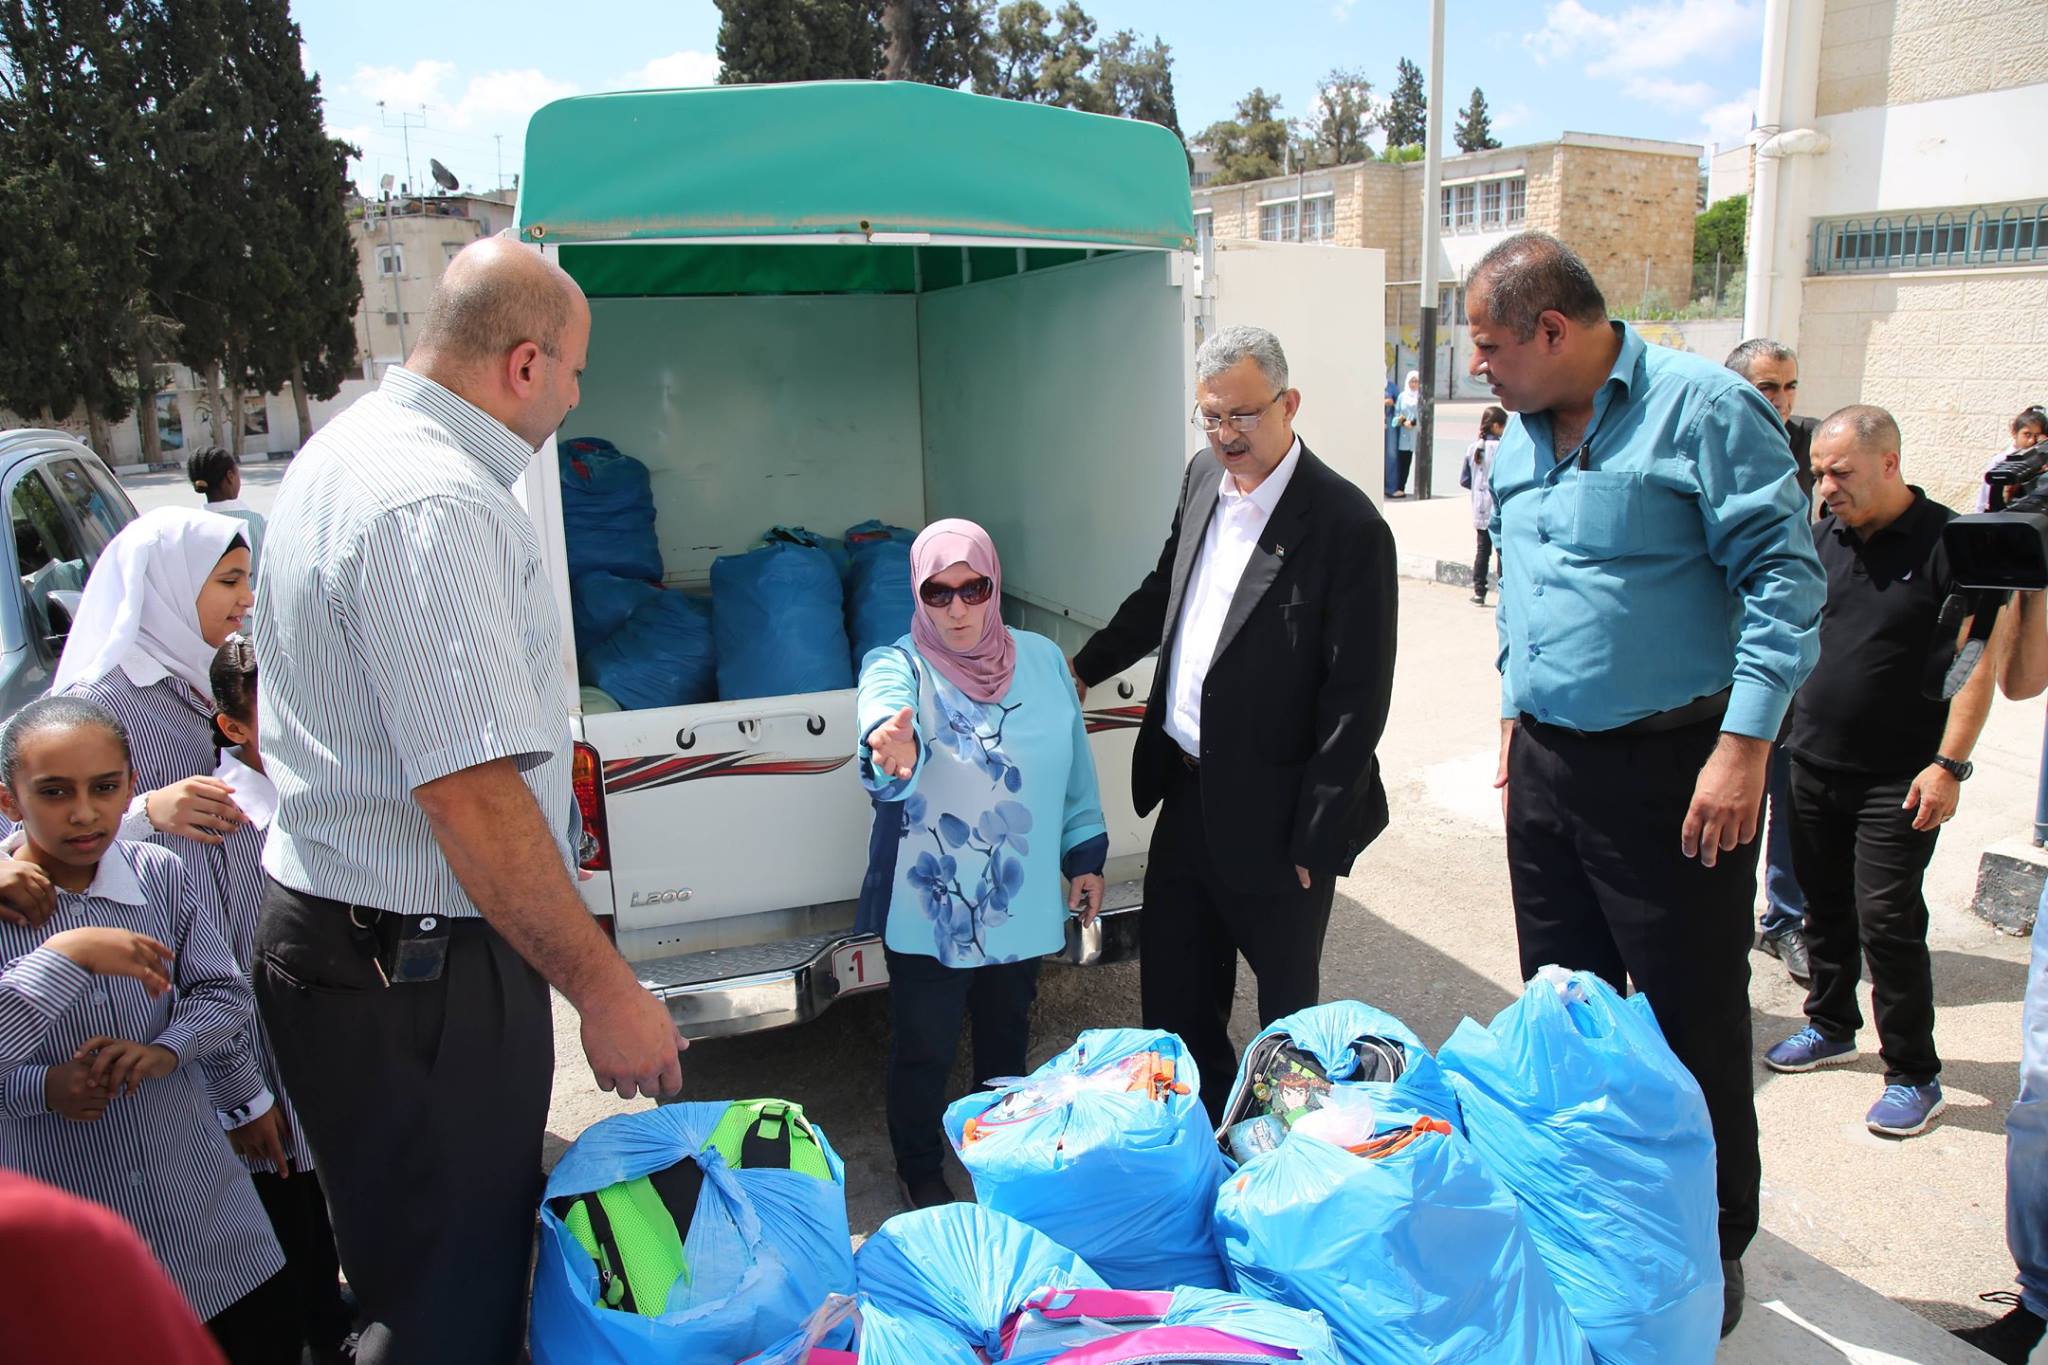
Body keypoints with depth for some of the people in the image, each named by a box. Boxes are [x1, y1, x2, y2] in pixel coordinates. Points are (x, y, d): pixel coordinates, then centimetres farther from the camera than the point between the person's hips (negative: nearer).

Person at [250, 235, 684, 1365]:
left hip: (325, 922, 11)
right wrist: (607, 993, -21)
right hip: (423, 969, -10)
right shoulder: (434, 505, -23)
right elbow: (475, 798, -28)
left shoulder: (344, 447, 13)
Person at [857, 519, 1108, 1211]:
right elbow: (885, 710, -38)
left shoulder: (1042, 659, 0)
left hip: (1021, 901, 4)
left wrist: (1085, 856, 9)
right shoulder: (896, 666, -13)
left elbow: (1076, 764, 9)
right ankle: (920, 1169, 36)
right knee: (924, 1050, 11)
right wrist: (893, 750, -61)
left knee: (1008, 1038, 22)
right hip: (928, 907, -4)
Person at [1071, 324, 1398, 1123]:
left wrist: (1315, 840, -17)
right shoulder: (1204, 477, 3)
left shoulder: (1347, 526, -20)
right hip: (1187, 794, 7)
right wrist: (1084, 669, 25)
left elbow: (1358, 698, -19)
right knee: (1172, 995, 21)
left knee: (1287, 1003, 14)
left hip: (1270, 814, -7)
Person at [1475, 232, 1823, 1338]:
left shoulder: (1702, 406, -12)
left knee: (1694, 1026, 4)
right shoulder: (1520, 437, 11)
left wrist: (1743, 747, -20)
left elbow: (1784, 576, -15)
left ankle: (1714, 1248, 24)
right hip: (1545, 767, 7)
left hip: (1671, 772, -7)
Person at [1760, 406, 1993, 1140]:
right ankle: (1831, 1026, 33)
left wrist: (1948, 764, -17)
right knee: (1825, 906, 15)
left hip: (1898, 778, -5)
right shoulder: (1823, 538, 6)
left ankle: (1914, 1075, 10)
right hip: (1814, 762, 5)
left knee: (1887, 921, -4)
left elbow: (1976, 664, -11)